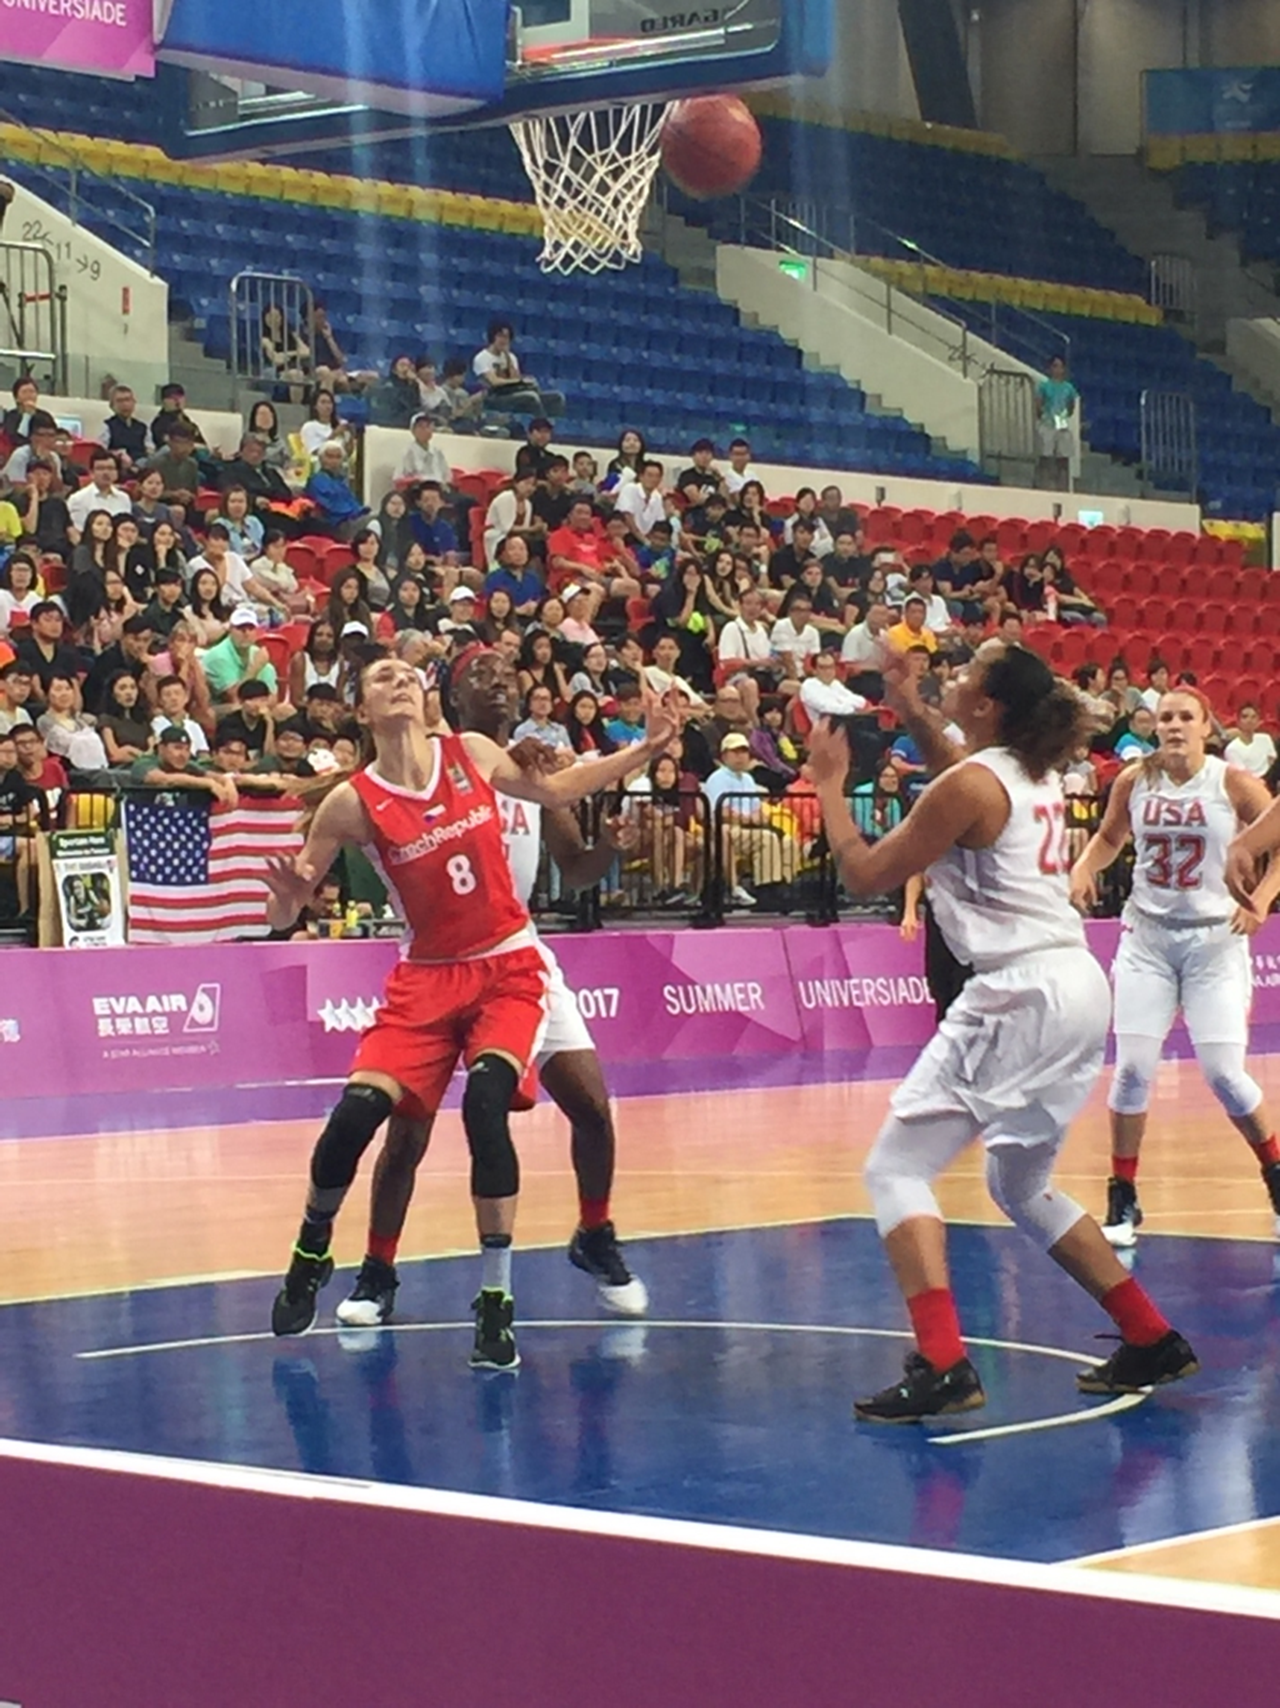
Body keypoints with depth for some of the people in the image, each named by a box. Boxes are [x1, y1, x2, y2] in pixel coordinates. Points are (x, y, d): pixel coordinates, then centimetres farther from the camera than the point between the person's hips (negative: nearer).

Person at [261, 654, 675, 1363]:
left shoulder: (471, 754, -2)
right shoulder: (353, 802, -8)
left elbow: (554, 791, 18)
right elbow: (283, 914, -6)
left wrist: (644, 748, 13)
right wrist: (287, 898, -29)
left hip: (510, 965, 0)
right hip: (427, 978, 0)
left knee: (484, 1101, -24)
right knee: (357, 1111, -14)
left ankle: (495, 1300, -16)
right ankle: (311, 1254, 17)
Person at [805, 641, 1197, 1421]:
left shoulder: (970, 785, -12)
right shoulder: (1038, 774, 13)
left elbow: (866, 874, -5)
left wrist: (830, 783, 7)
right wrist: (913, 710, 32)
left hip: (1021, 993, -9)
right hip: (1078, 985, 9)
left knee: (897, 1168, -5)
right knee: (1023, 1186, 23)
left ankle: (944, 1367, -17)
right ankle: (1152, 1340, 24)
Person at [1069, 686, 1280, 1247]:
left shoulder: (1232, 783, -9)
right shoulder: (1133, 781, -1)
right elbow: (1110, 837, 17)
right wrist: (1083, 868, -1)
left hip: (1215, 940, -2)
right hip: (1147, 937, 2)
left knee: (1223, 1072, -6)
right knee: (1132, 1067, -4)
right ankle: (1123, 1200, 8)